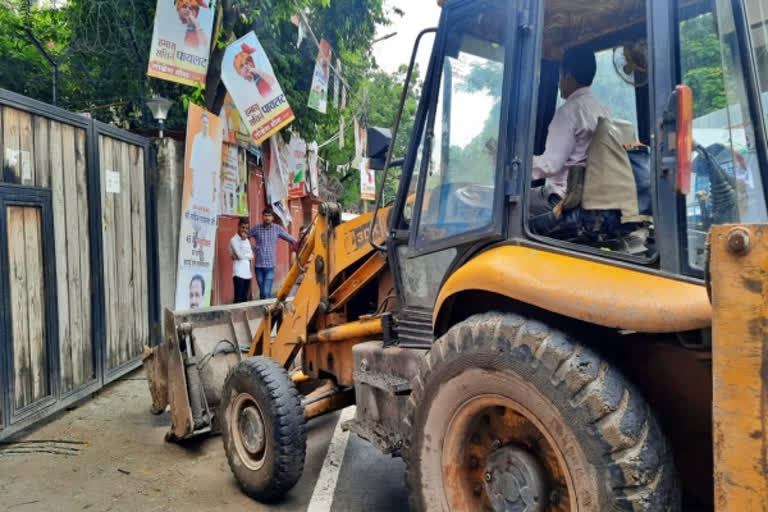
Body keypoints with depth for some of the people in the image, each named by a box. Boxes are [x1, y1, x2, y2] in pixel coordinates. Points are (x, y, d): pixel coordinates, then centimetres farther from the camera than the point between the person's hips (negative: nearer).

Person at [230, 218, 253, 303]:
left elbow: (251, 256, 5)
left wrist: (238, 256, -9)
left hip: (247, 274, 7)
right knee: (238, 299, -8)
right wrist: (243, 240, -9)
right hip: (238, 274, -7)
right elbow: (241, 255, -16)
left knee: (245, 298, 9)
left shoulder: (246, 240, 16)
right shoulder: (234, 240, -5)